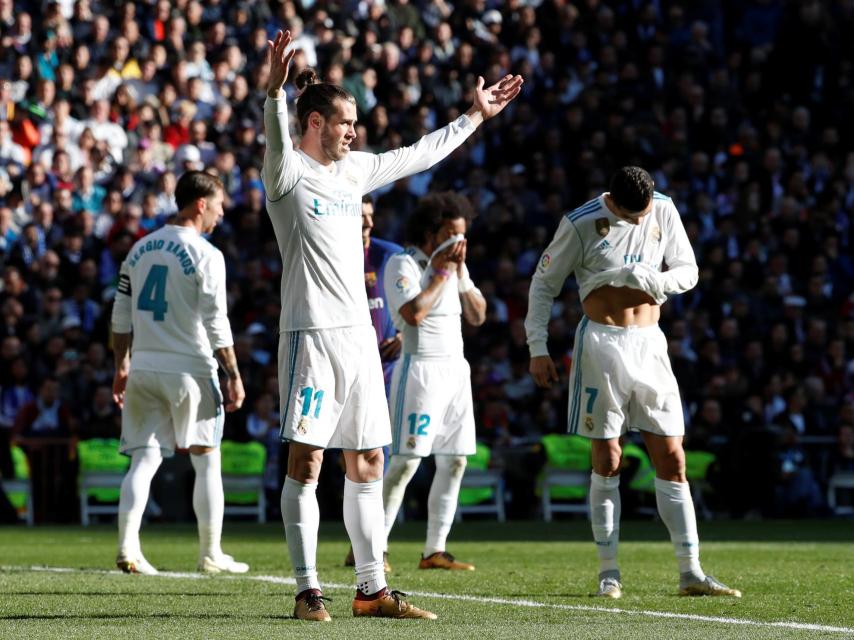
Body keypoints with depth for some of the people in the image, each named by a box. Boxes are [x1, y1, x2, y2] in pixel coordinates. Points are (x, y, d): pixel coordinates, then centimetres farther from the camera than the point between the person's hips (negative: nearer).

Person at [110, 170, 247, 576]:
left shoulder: (141, 249, 10)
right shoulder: (206, 256, -9)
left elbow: (121, 316, 12)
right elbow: (215, 324, -12)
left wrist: (121, 367, 20)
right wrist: (233, 375, -6)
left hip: (143, 368, 5)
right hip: (190, 370, -5)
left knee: (145, 458, 5)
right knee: (206, 461, 6)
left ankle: (127, 548, -8)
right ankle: (211, 554, 9)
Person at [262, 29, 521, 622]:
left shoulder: (354, 169, 17)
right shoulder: (289, 172, -5)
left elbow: (418, 155, 30)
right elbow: (278, 141, -28)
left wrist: (475, 116, 36)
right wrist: (276, 91, -47)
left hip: (359, 334, 8)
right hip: (311, 333, -8)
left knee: (367, 463, 8)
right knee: (306, 461, -5)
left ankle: (372, 589, 14)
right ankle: (309, 590, -3)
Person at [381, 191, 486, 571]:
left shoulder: (456, 267, 15)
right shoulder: (403, 265, -7)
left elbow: (477, 316, 11)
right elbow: (413, 313, -21)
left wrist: (460, 273, 0)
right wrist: (441, 273, -12)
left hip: (456, 369, 8)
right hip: (421, 368, -8)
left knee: (454, 461, 5)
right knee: (406, 461, -12)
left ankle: (435, 551, 10)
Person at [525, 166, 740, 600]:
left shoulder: (664, 211, 2)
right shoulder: (582, 223, -7)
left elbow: (688, 270, 6)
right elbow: (543, 283, 1)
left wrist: (659, 281, -16)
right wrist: (537, 347, -4)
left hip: (649, 343, 4)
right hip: (602, 343, -4)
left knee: (672, 460, 1)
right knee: (607, 461, -1)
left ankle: (691, 573, 1)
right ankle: (609, 572, 6)